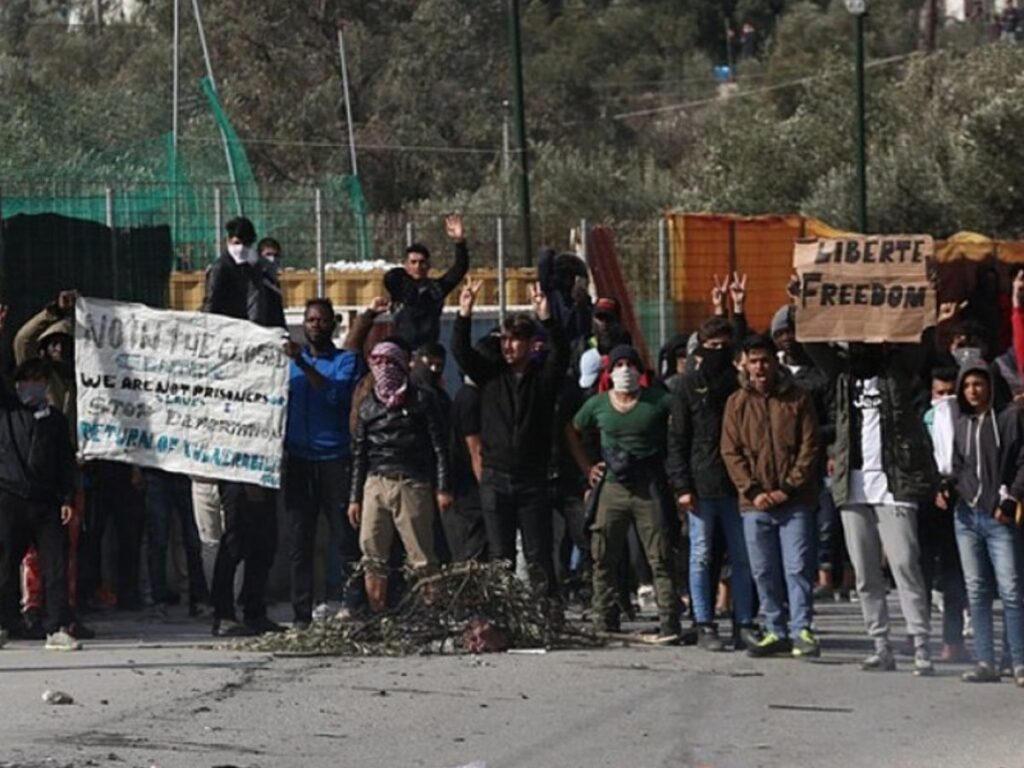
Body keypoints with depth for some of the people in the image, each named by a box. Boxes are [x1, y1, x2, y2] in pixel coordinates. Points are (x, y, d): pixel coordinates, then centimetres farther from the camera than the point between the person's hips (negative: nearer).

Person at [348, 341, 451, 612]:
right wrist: (355, 497, 13)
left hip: (412, 485, -4)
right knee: (373, 558, 0)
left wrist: (443, 489, -7)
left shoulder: (421, 400, 4)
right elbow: (359, 455, 18)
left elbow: (439, 447, 1)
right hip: (375, 485, 4)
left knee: (421, 558, -7)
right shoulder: (367, 406, 16)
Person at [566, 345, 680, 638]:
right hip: (612, 489, 3)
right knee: (603, 559, 3)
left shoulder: (658, 401, -2)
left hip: (649, 489, -3)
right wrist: (586, 467, 15)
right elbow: (572, 432, 23)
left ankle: (669, 625, -7)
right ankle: (606, 625, 11)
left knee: (660, 559, -6)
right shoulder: (598, 404, 7)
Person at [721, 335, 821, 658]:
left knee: (798, 567, -7)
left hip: (795, 501, -2)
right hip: (755, 502, 2)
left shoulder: (798, 398, 2)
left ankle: (801, 630, -4)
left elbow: (809, 447, 0)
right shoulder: (737, 403, 7)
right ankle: (775, 631, 12)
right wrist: (753, 491, -6)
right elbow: (731, 452, 5)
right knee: (763, 571, 5)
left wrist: (788, 488, -9)